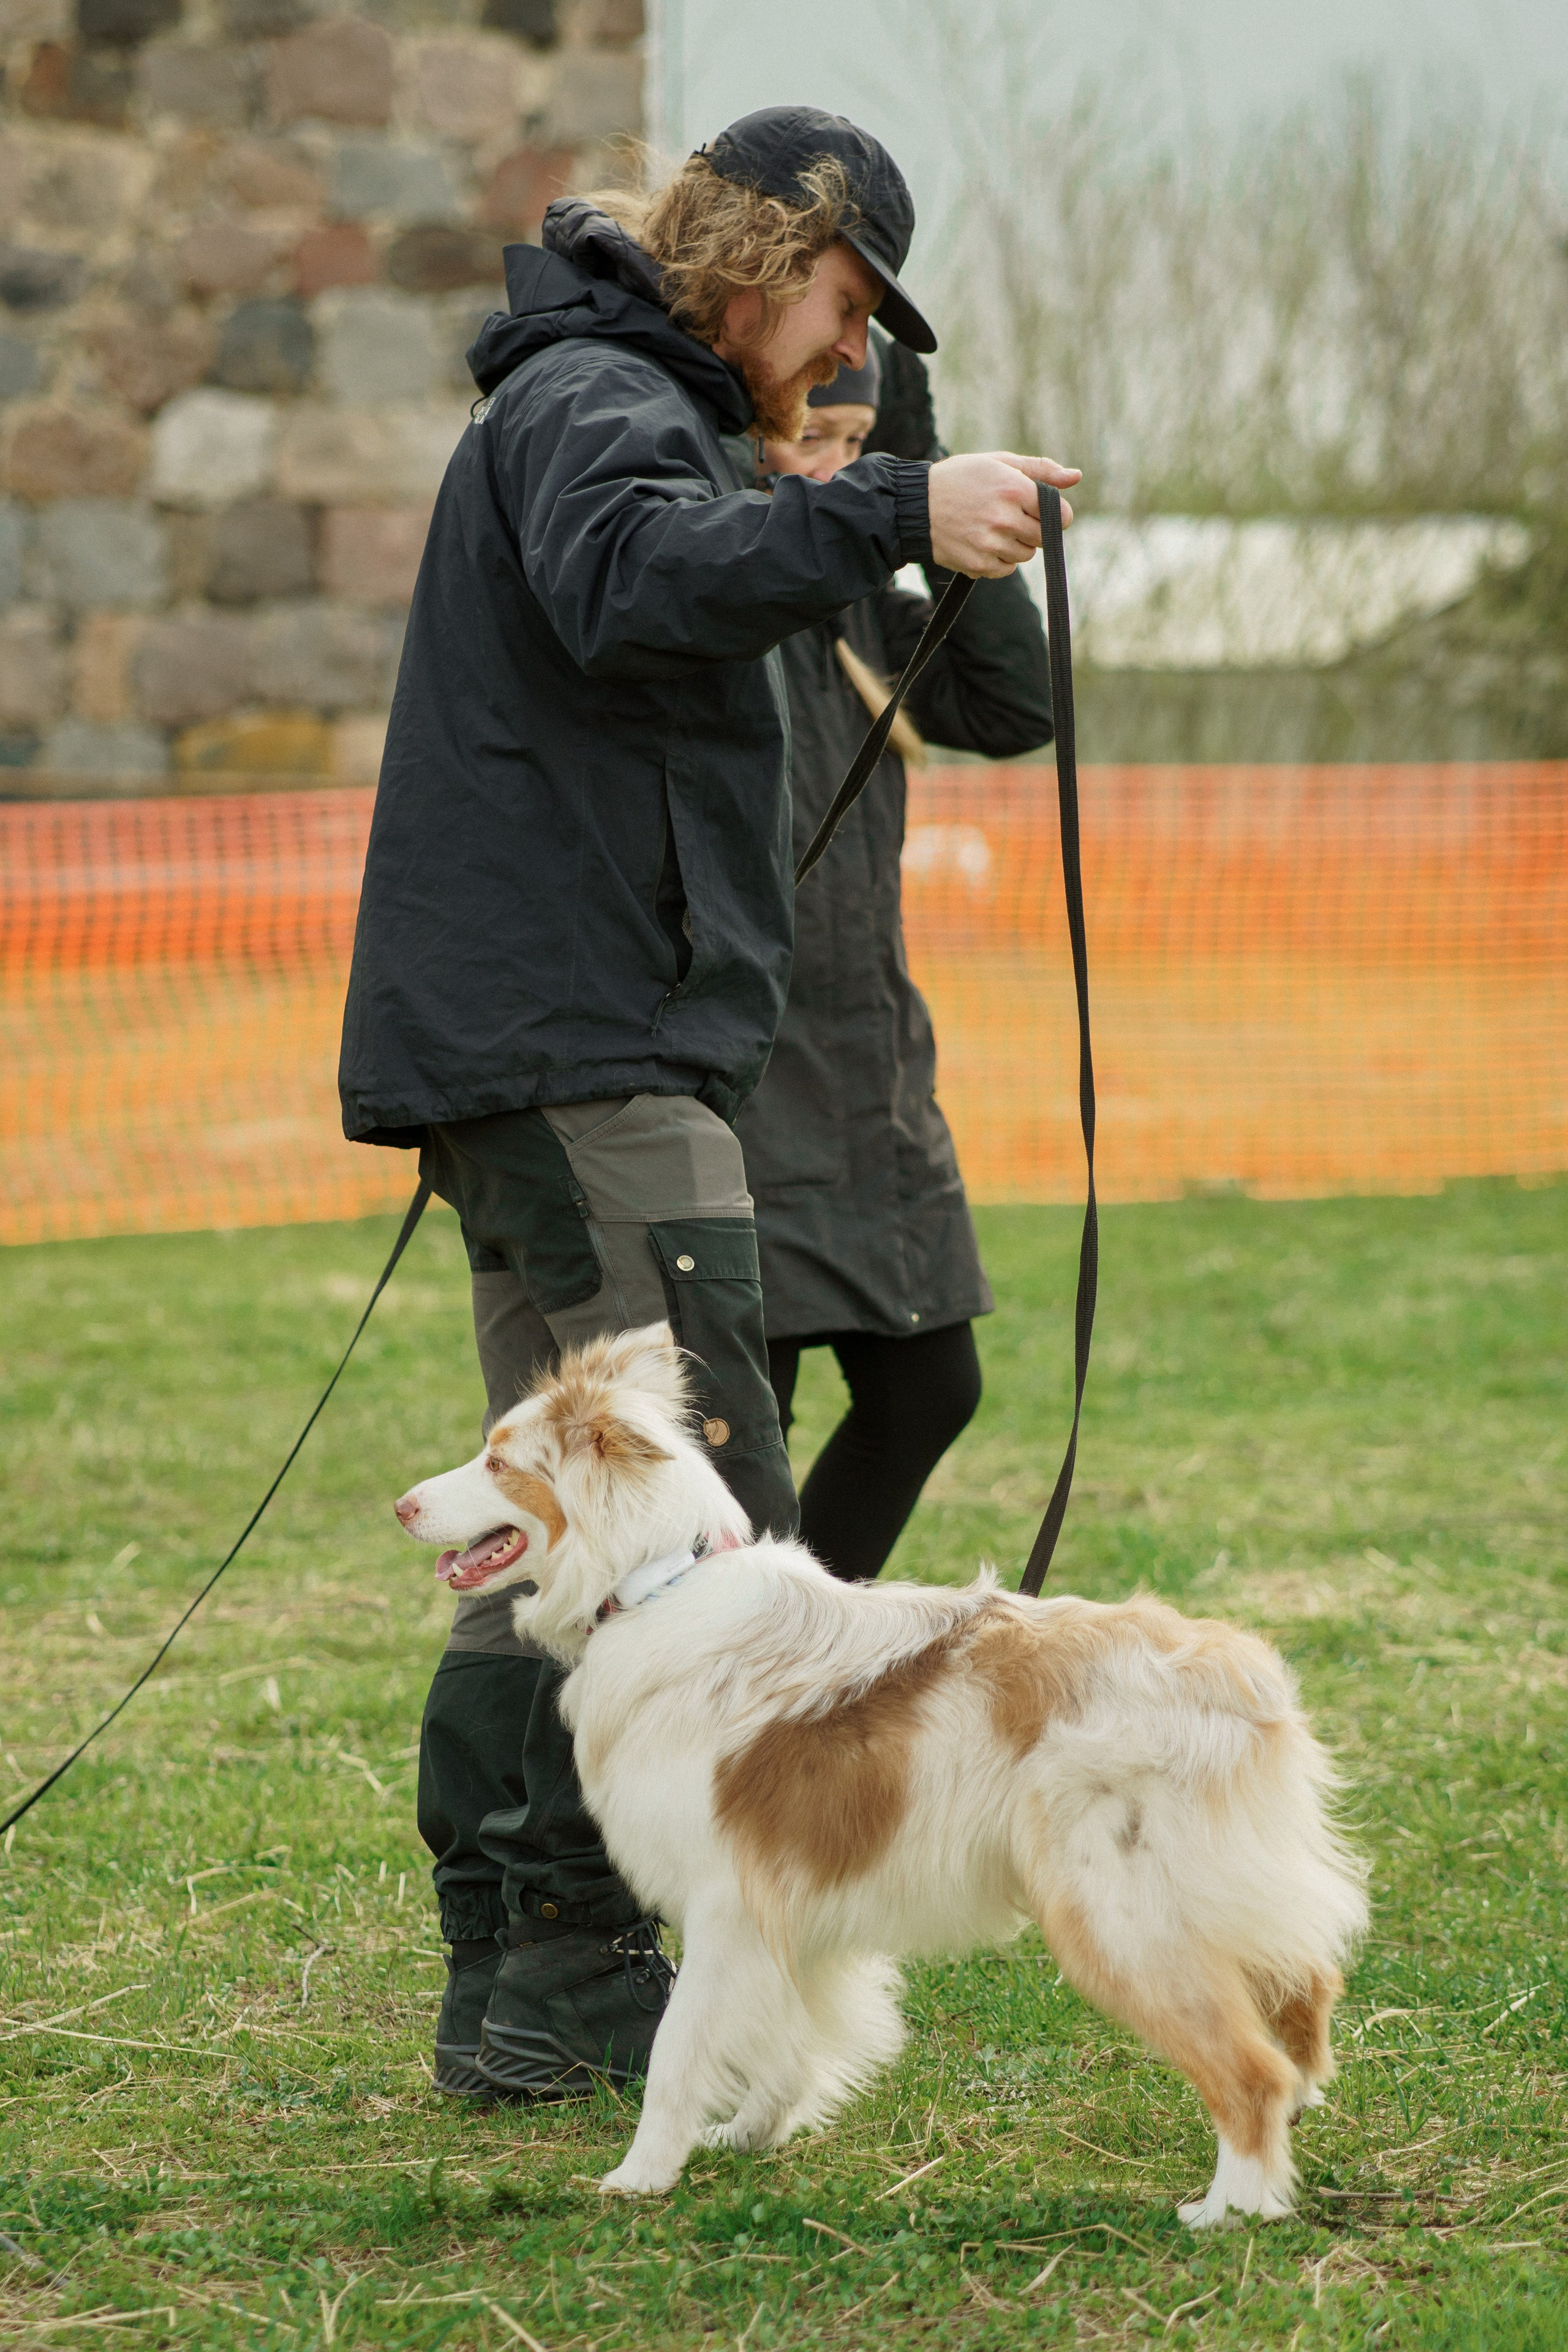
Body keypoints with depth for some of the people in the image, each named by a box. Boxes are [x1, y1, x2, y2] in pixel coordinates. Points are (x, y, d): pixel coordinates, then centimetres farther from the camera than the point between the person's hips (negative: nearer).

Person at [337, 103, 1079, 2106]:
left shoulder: (631, 408, 25)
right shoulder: (590, 400, -9)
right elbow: (632, 580, -33)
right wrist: (889, 515, -41)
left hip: (538, 1056, 11)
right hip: (579, 1054, -11)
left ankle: (511, 1977, 15)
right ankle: (578, 1973, -13)